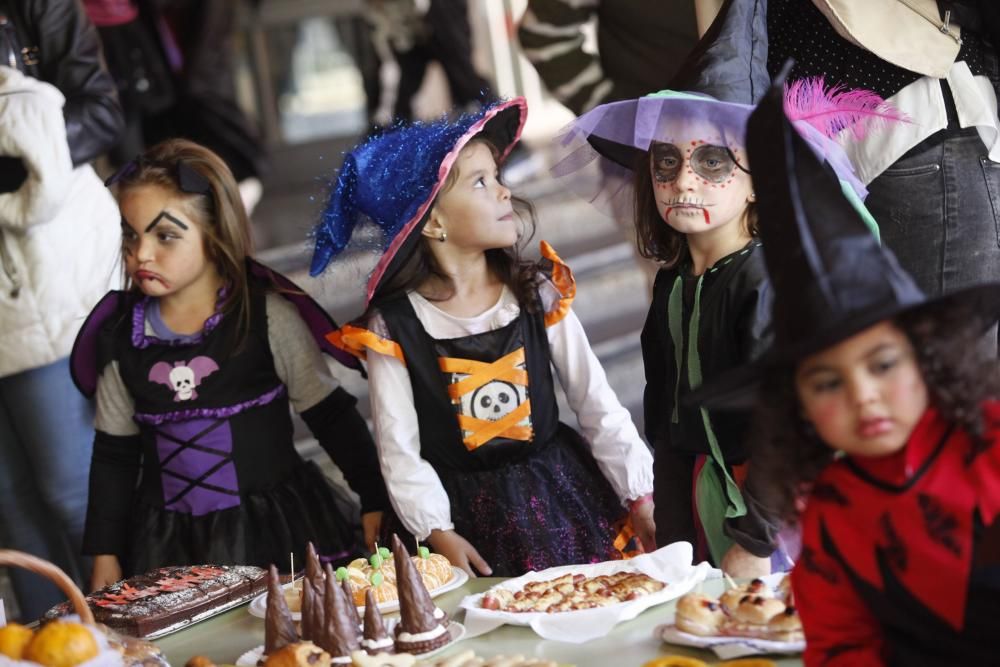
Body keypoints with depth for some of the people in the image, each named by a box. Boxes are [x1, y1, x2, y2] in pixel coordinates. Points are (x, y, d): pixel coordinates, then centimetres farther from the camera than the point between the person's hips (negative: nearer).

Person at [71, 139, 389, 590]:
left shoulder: (268, 315, -8)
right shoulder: (121, 335, 3)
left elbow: (331, 416, -1)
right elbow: (114, 453, 11)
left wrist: (375, 500, -1)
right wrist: (105, 554, 10)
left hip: (276, 527, -3)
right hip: (168, 542, 3)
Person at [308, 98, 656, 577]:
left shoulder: (539, 293, -1)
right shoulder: (391, 328, -9)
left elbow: (599, 407, 1)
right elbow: (400, 452, -8)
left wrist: (640, 497, -4)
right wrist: (440, 533, -19)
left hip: (564, 495, 3)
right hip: (474, 521, -2)